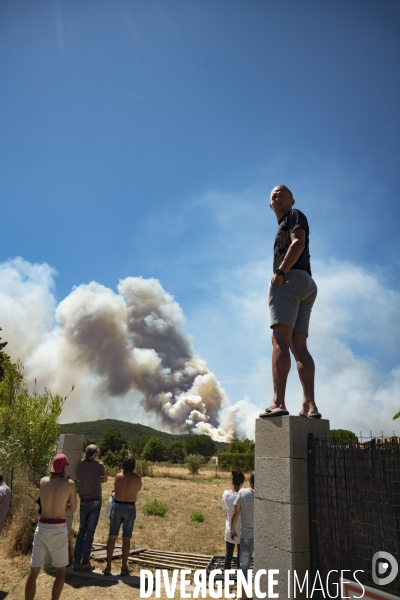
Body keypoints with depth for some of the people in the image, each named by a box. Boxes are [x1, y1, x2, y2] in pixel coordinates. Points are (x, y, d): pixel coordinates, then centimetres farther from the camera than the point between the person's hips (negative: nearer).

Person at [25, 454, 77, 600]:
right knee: (61, 569, 16)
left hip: (41, 528, 3)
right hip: (58, 529, -3)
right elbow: (73, 509, 1)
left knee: (34, 571, 12)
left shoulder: (43, 481, 1)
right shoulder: (70, 484, -8)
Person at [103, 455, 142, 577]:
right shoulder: (137, 478, -10)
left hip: (117, 507, 1)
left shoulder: (118, 476, -5)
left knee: (112, 537, 9)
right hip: (130, 508, -1)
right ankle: (124, 568, 15)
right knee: (126, 539, 8)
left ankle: (108, 567, 12)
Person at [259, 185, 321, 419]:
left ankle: (278, 402, -28)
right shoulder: (285, 226, 35)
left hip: (291, 279, -9)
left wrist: (280, 273, -17)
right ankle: (310, 405, -10)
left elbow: (298, 243, -8)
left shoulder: (295, 215, 11)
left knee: (280, 340, -19)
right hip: (306, 285, 9)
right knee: (299, 346, -2)